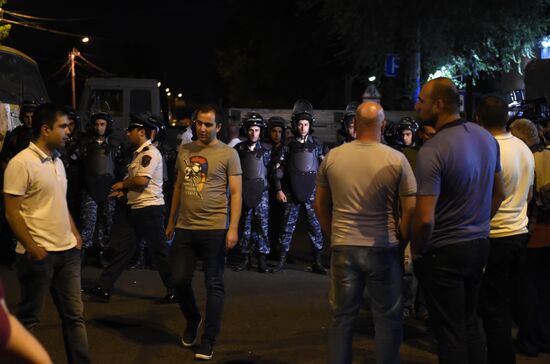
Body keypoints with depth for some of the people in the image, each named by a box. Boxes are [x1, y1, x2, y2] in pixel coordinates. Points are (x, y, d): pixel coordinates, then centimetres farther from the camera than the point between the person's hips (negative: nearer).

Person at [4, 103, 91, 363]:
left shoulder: (57, 161, 11)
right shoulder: (21, 163, -13)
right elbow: (12, 213, -14)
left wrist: (74, 233, 11)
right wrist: (32, 248, -15)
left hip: (67, 251, 7)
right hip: (39, 254, -7)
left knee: (75, 314, 9)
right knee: (28, 318, 7)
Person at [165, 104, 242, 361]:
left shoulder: (228, 154, -4)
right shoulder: (184, 151, 10)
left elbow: (236, 193, -7)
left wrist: (233, 228, -15)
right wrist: (171, 221, 17)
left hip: (214, 228, -4)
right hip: (184, 227, 5)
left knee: (214, 285, 3)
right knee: (180, 280, 8)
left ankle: (208, 341, 13)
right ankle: (192, 320, 36)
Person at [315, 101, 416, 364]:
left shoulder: (332, 157, 0)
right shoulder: (396, 160, -7)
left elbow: (320, 205, 8)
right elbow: (411, 208, -6)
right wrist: (400, 240, 7)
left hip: (343, 247, 2)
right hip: (383, 248, -2)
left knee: (342, 317, 12)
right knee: (387, 319, 10)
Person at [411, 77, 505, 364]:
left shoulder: (431, 151, -22)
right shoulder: (486, 137, 2)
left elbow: (425, 219, -24)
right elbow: (498, 194, 13)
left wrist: (416, 252, -8)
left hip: (444, 253, -7)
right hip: (479, 245, 7)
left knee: (450, 333, 6)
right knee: (470, 324, 20)